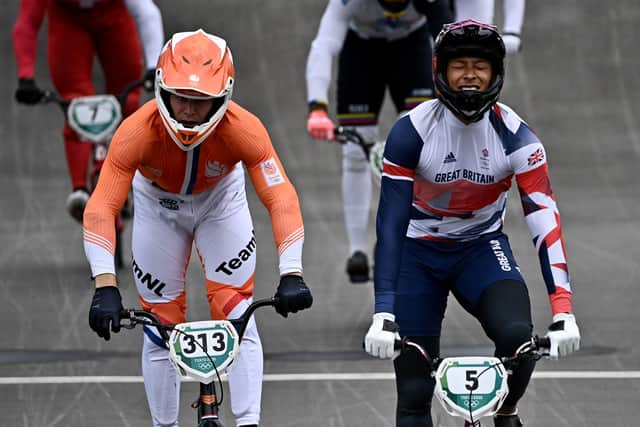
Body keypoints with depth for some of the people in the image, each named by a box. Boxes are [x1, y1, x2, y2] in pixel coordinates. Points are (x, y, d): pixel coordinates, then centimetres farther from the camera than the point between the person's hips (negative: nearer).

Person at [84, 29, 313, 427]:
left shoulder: (242, 129, -37)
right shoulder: (137, 132, -38)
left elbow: (282, 198, -41)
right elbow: (102, 207, -43)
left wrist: (292, 274, -52)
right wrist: (105, 286, -54)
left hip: (220, 200, 0)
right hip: (159, 205, 0)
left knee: (238, 315, -13)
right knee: (160, 324, -1)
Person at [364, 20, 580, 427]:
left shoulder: (515, 137, -19)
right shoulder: (411, 132, -21)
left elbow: (546, 222, -24)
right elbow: (391, 224, -22)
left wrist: (564, 312, -35)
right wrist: (383, 314, -31)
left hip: (482, 249, 0)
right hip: (419, 252, 0)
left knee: (518, 335, -28)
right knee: (414, 393, -4)